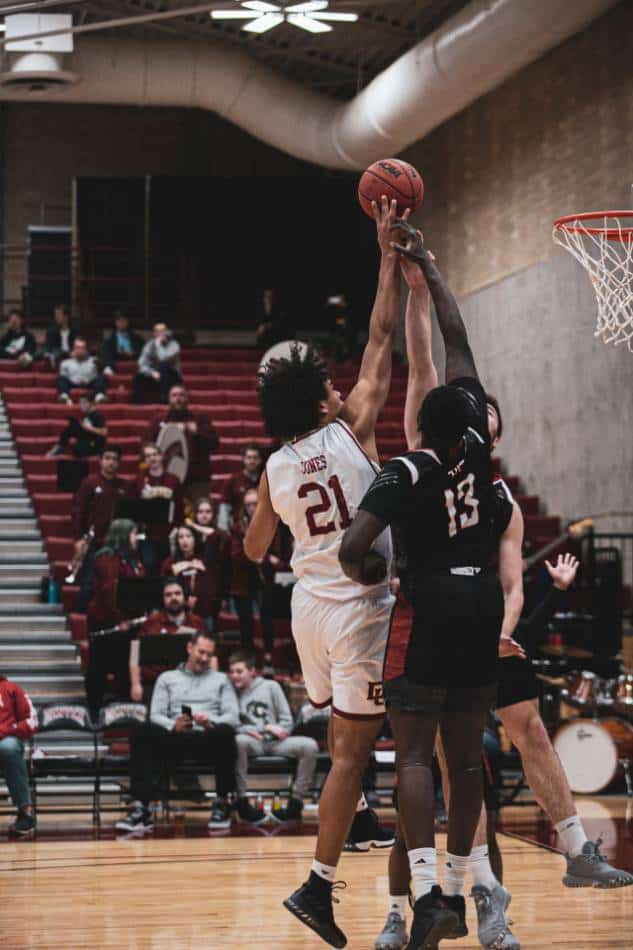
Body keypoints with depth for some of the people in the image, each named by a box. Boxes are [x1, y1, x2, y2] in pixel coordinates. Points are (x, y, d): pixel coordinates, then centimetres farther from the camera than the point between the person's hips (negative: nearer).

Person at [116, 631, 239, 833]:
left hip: (208, 738, -1)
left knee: (225, 732, -37)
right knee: (143, 731, -31)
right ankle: (140, 808, -38)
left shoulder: (221, 679, 23)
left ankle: (222, 803, -25)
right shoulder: (167, 678, 23)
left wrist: (212, 723, -14)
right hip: (176, 737, 1)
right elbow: (156, 715, 10)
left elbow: (233, 717, 9)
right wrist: (173, 726, -14)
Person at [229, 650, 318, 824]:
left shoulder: (271, 686, 15)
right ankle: (242, 802, -33)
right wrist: (266, 728, -8)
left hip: (276, 742, 2)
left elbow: (287, 721, 13)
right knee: (238, 741, -39)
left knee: (309, 745, -26)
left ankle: (296, 802, -21)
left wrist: (275, 730, -8)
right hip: (254, 743, -2)